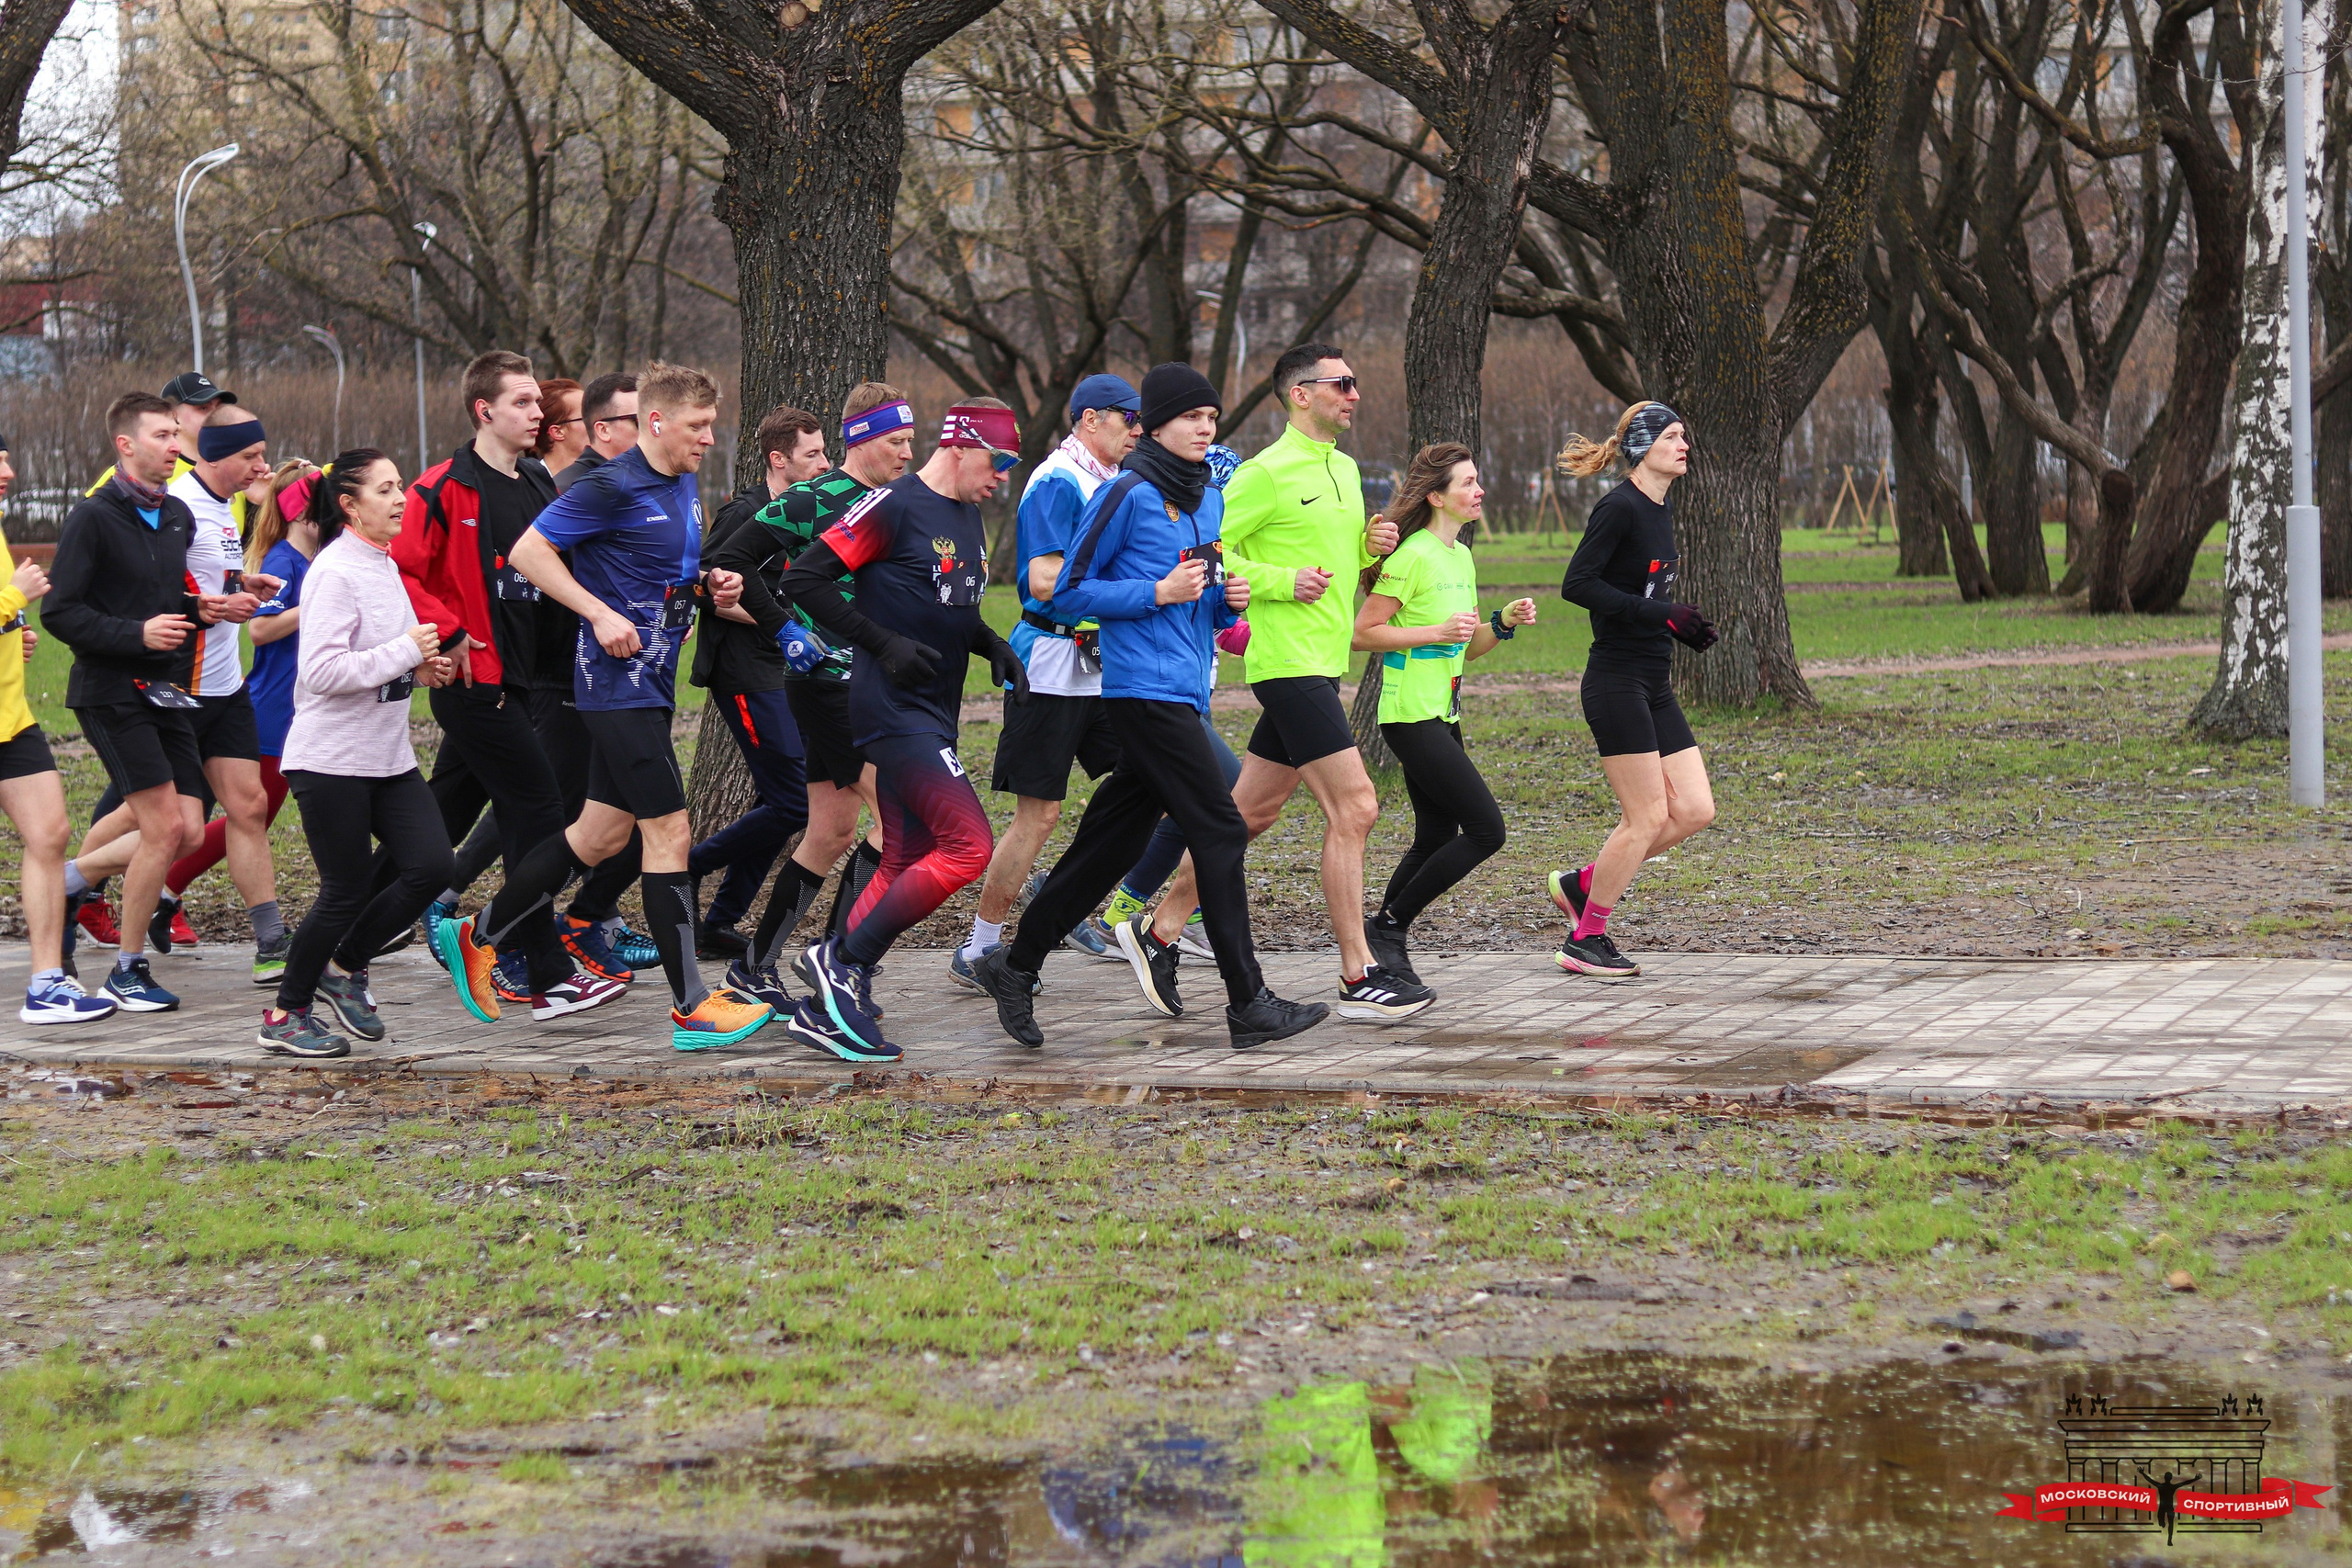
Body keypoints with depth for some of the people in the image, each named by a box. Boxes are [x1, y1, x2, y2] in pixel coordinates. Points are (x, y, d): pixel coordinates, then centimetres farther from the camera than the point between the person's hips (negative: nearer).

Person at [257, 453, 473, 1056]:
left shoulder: (385, 566, 12)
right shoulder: (334, 572, -16)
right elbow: (323, 670, -24)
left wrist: (423, 667, 5)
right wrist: (405, 653, -19)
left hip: (388, 756, 8)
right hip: (331, 758, -8)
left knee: (431, 864, -3)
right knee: (347, 890, -3)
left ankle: (345, 966, 17)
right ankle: (285, 1015, 13)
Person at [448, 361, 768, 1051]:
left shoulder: (683, 485, 12)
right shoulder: (613, 488, -16)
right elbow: (528, 551, -15)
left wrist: (707, 584, 5)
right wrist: (601, 613, -20)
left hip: (651, 682, 10)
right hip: (619, 683, -10)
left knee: (603, 833, 15)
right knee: (668, 831, -9)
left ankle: (475, 936, 28)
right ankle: (691, 1007, -6)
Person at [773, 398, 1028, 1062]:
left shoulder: (969, 518, 16)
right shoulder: (895, 506, -12)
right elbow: (805, 577, -15)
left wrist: (994, 646, 8)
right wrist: (884, 644, -19)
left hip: (933, 718, 10)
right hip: (893, 709, -10)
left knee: (905, 865, 8)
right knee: (969, 846, -17)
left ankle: (825, 1010, 12)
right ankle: (842, 959, -8)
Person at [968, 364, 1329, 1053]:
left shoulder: (1209, 501, 17)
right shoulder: (1129, 494, -8)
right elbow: (1070, 590, -7)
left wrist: (1227, 600, 3)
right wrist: (1158, 592, -15)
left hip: (1184, 696, 8)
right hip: (1145, 685, -8)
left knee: (1110, 842, 10)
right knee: (1219, 832, -11)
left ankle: (1015, 968, 19)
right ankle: (1248, 1005, -9)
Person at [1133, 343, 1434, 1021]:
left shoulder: (1344, 469, 16)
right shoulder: (1267, 473, -12)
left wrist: (1372, 547, 7)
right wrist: (1282, 582, -19)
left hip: (1322, 664, 9)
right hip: (1289, 660, -9)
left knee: (1249, 811, 13)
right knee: (1354, 807, -11)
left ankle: (1158, 929, 23)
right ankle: (1357, 979, -9)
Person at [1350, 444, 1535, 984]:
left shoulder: (1461, 557, 14)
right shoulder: (1413, 556, -14)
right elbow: (1363, 634, -15)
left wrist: (1503, 624, 2)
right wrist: (1437, 632, -20)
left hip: (1442, 717, 9)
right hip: (1412, 716, -9)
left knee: (1436, 839, 10)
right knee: (1485, 829, -11)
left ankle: (1383, 947, 16)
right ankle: (1388, 926, -3)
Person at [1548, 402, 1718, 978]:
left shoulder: (1660, 513, 15)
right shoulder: (1620, 508, -13)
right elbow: (1577, 585, -21)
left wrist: (1684, 628, 8)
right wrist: (1661, 613, -23)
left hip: (1654, 687, 9)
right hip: (1616, 684, -9)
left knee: (1694, 809, 4)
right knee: (1647, 817, -5)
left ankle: (1582, 884, 18)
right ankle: (1586, 941, 8)